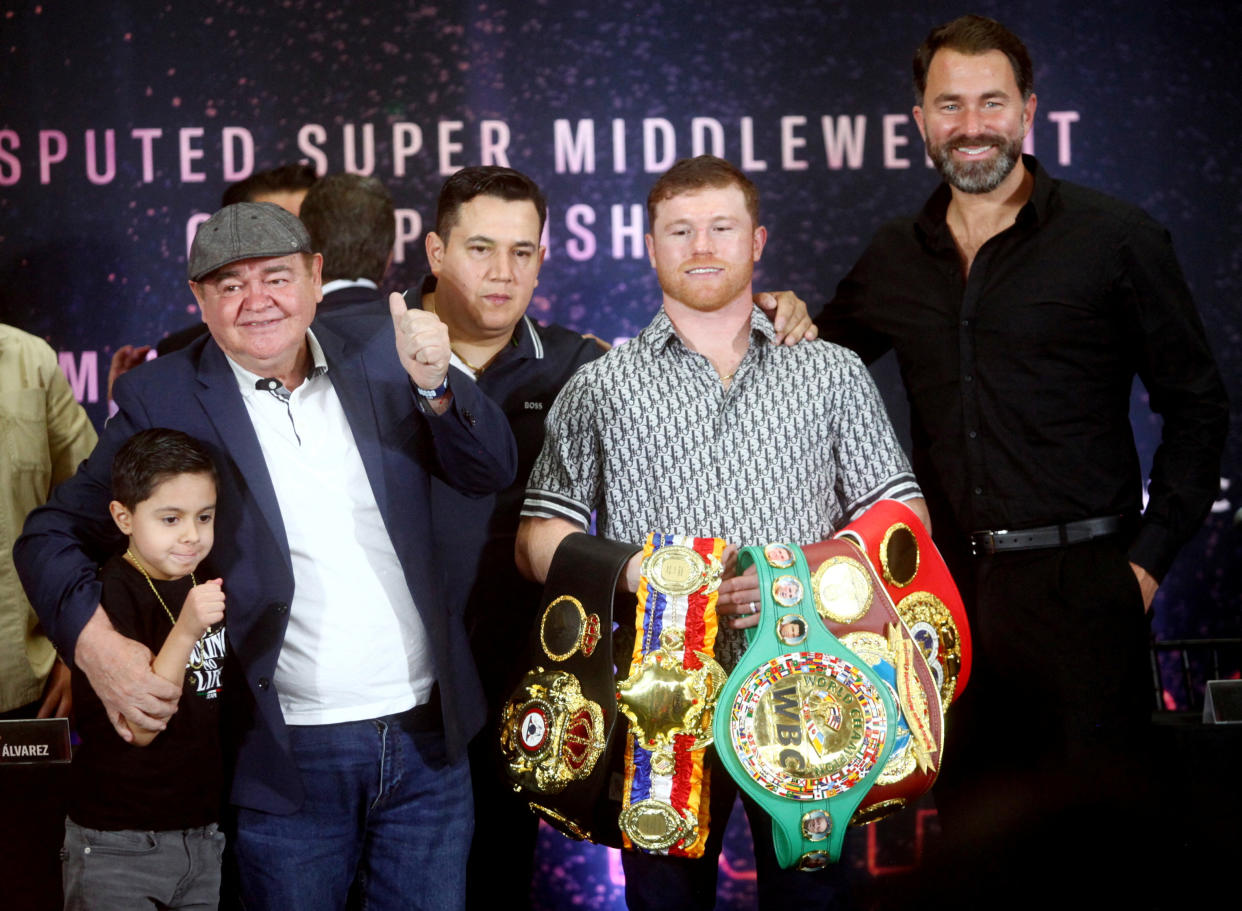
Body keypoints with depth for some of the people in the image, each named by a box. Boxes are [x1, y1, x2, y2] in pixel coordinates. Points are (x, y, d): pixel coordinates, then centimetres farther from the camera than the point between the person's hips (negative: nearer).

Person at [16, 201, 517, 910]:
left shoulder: (378, 359, 4)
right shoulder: (163, 398, -4)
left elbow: (491, 472, 0)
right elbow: (55, 535, -4)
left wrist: (435, 383, -18)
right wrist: (96, 644, -21)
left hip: (428, 739, 3)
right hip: (288, 757, -2)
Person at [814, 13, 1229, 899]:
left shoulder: (1115, 239, -3)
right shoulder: (895, 259, 10)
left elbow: (1197, 407, 1)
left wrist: (1149, 559, -6)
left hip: (1079, 588, -4)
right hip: (950, 585, 4)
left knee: (1100, 837, 0)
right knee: (976, 835, 11)